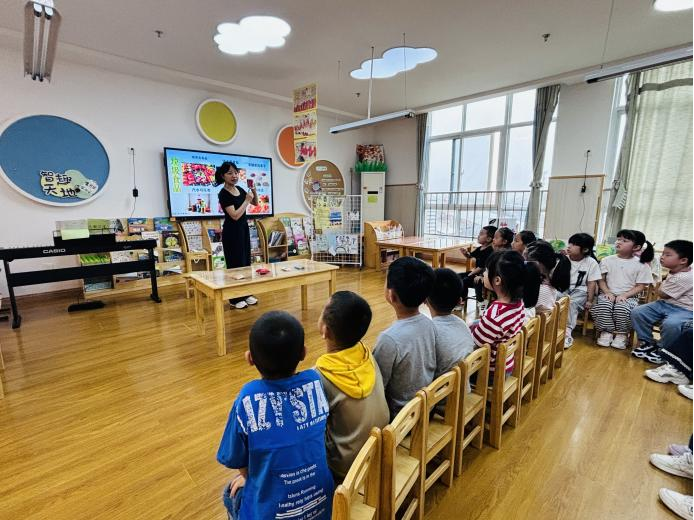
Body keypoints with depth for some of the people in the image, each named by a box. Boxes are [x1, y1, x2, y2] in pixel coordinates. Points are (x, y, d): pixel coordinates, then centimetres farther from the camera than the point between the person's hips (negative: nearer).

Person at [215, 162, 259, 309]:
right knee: (235, 263, -2)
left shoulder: (239, 189, 7)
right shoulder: (223, 194, -15)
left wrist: (254, 191, 0)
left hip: (244, 229, 8)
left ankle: (246, 294, 24)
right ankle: (235, 299, 9)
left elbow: (255, 203, 17)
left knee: (246, 261, 12)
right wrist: (247, 200, -16)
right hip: (232, 232, -8)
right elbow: (235, 215, -23)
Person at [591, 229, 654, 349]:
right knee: (603, 305, -31)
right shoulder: (607, 260, 5)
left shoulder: (642, 265, 1)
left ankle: (621, 334, -8)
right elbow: (601, 280, 6)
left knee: (622, 308, -33)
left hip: (629, 296, -1)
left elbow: (640, 286, -1)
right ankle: (606, 332, -12)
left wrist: (624, 295, -15)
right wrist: (607, 292, -11)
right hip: (609, 294, 1)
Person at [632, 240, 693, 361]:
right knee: (637, 312, -9)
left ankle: (662, 350, -10)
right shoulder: (675, 271, 5)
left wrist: (663, 285, 6)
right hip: (665, 304, 8)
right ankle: (647, 343, 6)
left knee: (670, 324, -38)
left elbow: (662, 294, -12)